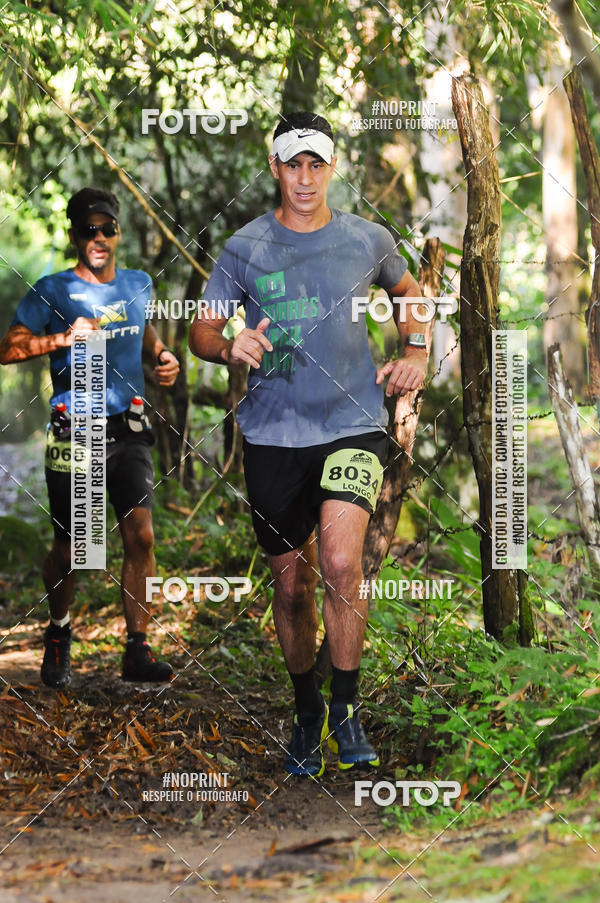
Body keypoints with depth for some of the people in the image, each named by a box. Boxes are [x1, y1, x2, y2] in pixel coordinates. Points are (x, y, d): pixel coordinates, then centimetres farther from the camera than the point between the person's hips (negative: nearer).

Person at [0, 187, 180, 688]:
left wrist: (163, 356, 11)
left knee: (141, 533, -12)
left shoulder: (138, 284, 12)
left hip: (128, 429, 3)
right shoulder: (52, 291, -2)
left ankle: (137, 650, -8)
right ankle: (59, 631, 31)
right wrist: (65, 338, -21)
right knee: (69, 548, 4)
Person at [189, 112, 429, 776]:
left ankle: (346, 706, -4)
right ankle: (306, 711, 28)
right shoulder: (244, 248, 2)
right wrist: (230, 346, -16)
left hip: (354, 423, -1)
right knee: (291, 582, 8)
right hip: (274, 434, 1)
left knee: (340, 564, -21)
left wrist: (417, 351, 9)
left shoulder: (367, 240, 5)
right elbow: (200, 329, 6)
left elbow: (406, 290, 25)